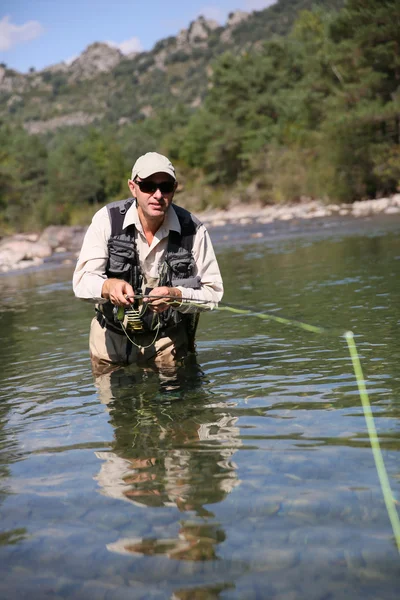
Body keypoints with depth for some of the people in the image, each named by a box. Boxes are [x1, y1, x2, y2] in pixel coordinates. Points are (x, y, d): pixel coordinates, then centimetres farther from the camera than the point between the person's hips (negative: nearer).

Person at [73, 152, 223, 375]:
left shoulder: (193, 230, -15)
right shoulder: (107, 219, -15)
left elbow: (213, 291, -11)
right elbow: (82, 280, -18)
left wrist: (176, 296, -31)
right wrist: (108, 287, -41)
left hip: (167, 339, -1)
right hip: (111, 336, 1)